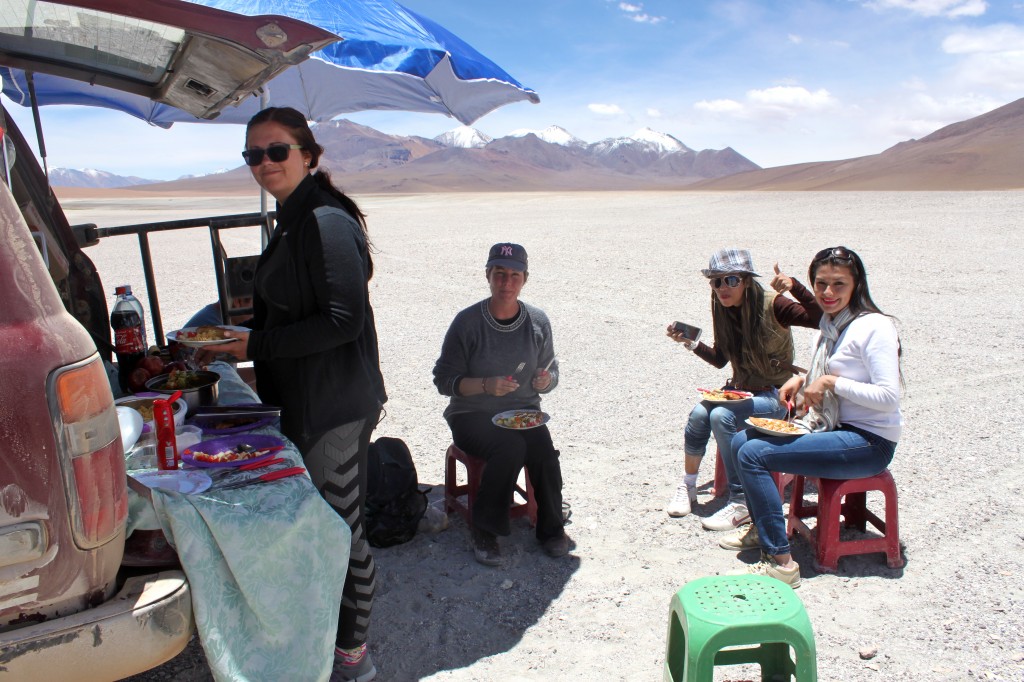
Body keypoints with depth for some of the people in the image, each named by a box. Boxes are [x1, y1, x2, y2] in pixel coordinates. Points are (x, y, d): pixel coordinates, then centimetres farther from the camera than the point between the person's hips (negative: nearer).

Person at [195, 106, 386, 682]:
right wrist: (231, 345, 12)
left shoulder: (327, 223, -17)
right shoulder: (293, 221, 14)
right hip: (307, 400, 10)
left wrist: (257, 345, -16)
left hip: (336, 405, -10)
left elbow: (344, 319, -23)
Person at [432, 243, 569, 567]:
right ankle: (484, 530, -14)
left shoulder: (538, 321, 2)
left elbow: (550, 371, 13)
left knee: (543, 449, -27)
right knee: (511, 447, -32)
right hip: (473, 415, -3)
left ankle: (551, 527, -5)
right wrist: (485, 385, -23)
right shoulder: (467, 322, -9)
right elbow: (444, 379, -7)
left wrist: (545, 380, -12)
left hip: (523, 412, 3)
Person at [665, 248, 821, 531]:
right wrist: (690, 342, -2)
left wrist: (794, 286, -38)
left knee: (722, 416, -30)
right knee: (699, 413, -23)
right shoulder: (724, 311, 2)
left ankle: (741, 503, -21)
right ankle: (688, 487, -4)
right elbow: (720, 359, 12)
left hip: (774, 393, -6)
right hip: (740, 388, 6)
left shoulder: (772, 306, -16)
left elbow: (821, 318, -29)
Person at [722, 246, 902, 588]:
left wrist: (831, 382, -21)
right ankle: (762, 527, 22)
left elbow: (888, 396, -22)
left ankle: (781, 561, -14)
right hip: (835, 429, 9)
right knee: (740, 441, 6)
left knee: (752, 454, -20)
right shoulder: (830, 323, 10)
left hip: (869, 442, -9)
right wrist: (803, 380, 4)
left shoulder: (874, 327, -16)